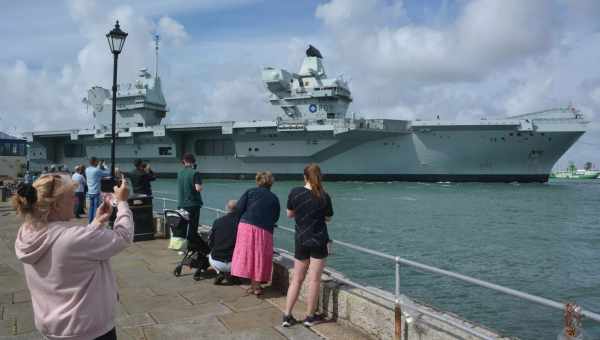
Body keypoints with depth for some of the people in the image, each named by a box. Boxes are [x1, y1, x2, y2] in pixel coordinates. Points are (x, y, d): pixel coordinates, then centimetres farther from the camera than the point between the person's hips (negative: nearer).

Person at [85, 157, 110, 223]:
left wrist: (99, 167, 17)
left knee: (91, 207, 14)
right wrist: (102, 166, 0)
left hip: (90, 192, 7)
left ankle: (90, 222, 18)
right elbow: (108, 173, -11)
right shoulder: (97, 170, -16)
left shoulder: (87, 170, 6)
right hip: (96, 192, -7)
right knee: (96, 208, -3)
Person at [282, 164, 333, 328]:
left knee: (297, 279, 12)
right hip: (319, 241, -2)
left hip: (300, 240, 2)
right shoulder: (324, 197, -11)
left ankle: (287, 316, 13)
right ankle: (310, 316, 14)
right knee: (314, 279, 6)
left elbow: (289, 214, 2)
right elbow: (328, 218, 1)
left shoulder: (295, 192, -8)